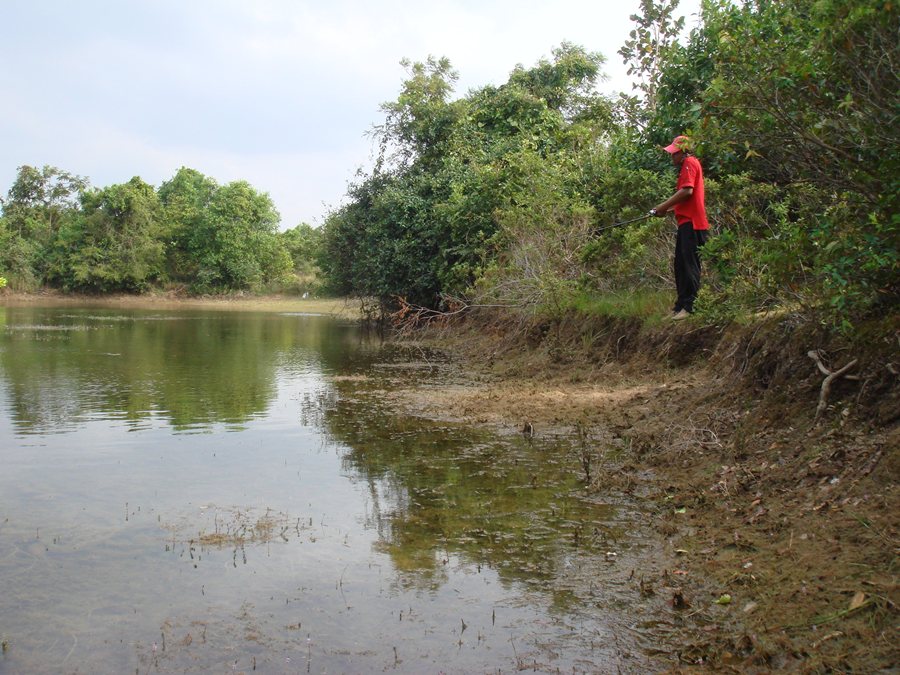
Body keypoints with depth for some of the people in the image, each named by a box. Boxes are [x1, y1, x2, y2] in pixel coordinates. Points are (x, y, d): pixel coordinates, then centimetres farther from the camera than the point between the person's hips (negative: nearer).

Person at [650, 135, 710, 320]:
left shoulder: (689, 163, -7)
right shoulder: (689, 165, 24)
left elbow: (687, 190, -21)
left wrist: (665, 206, -13)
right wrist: (668, 208, 14)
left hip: (691, 223, -11)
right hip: (687, 222, 11)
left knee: (690, 265, -11)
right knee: (681, 265, 12)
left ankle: (691, 306, -11)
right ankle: (681, 305, 17)